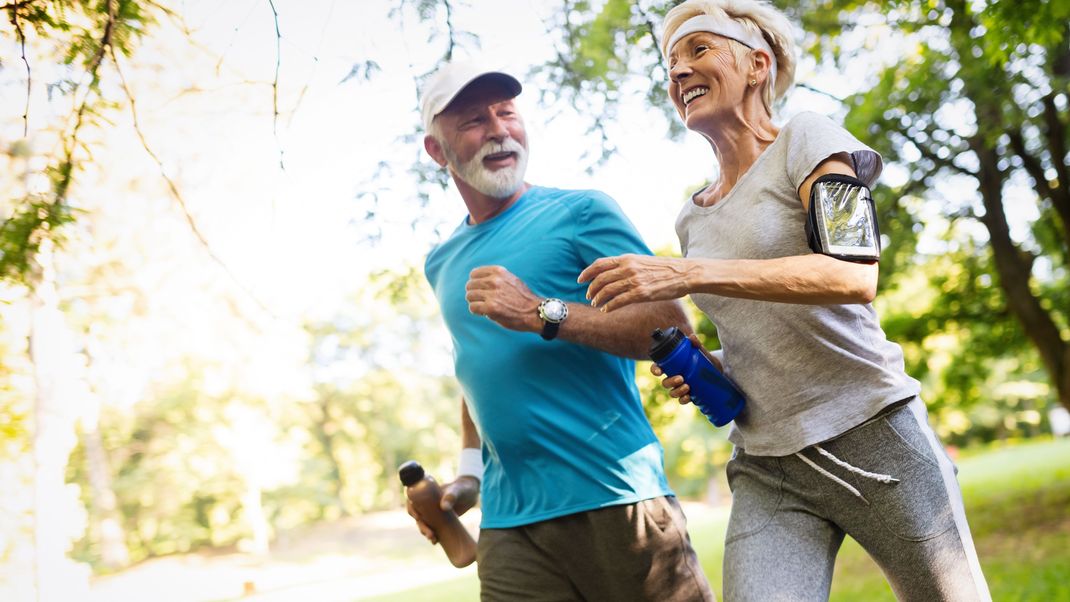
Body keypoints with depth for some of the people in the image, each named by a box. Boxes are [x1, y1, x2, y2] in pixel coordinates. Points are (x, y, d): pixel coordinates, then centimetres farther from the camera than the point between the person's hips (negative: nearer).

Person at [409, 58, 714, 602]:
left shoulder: (580, 213, -1)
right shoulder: (442, 263, 16)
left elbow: (672, 326, -9)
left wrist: (543, 314, -18)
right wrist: (467, 478, 16)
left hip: (617, 500, -4)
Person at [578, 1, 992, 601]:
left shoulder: (805, 138, -2)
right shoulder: (692, 220, 15)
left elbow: (855, 276, -19)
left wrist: (690, 274, -23)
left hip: (873, 438, -4)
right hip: (767, 469, 5)